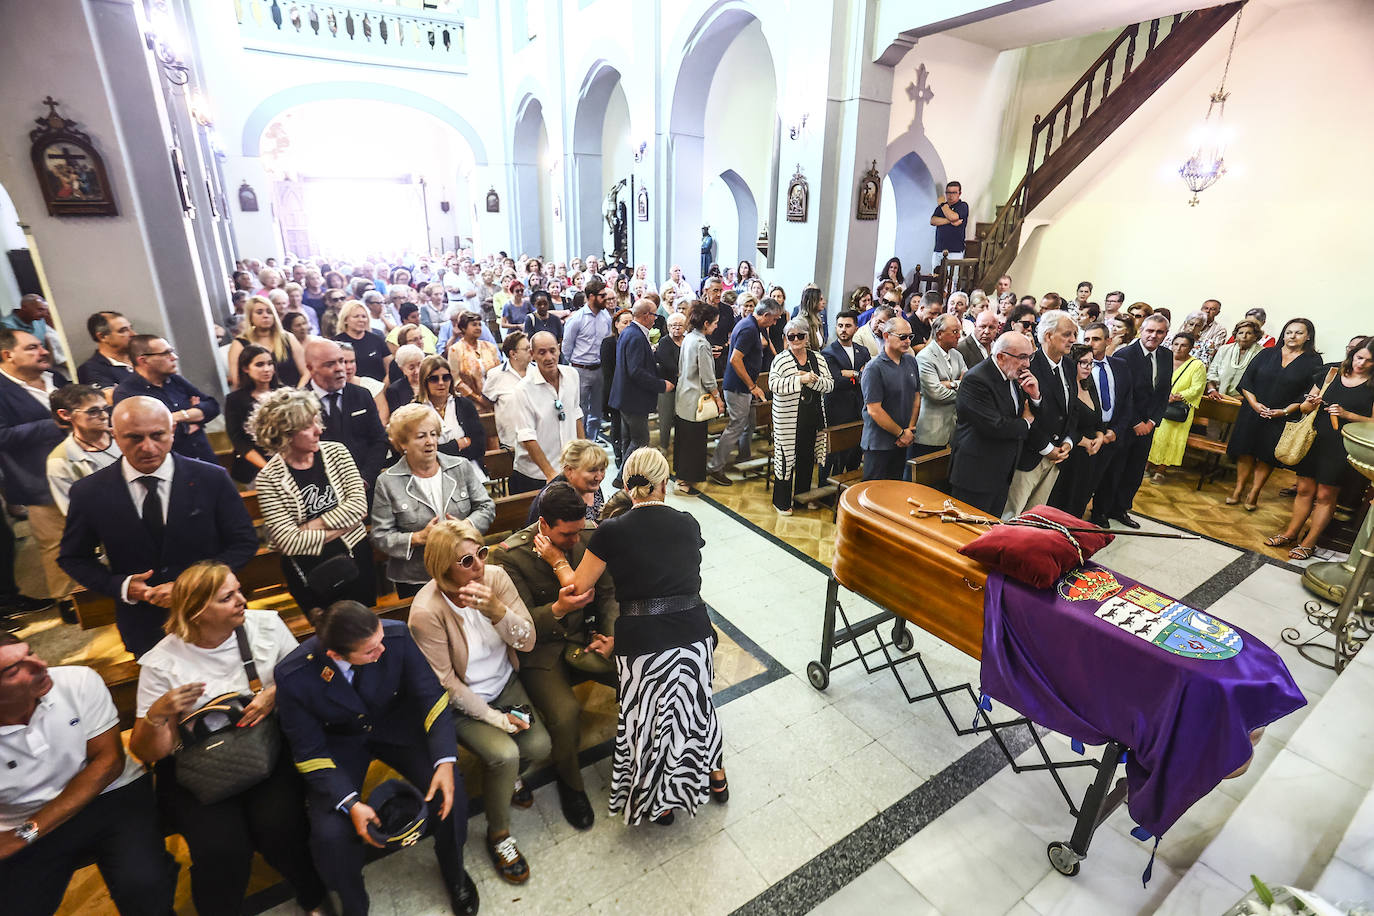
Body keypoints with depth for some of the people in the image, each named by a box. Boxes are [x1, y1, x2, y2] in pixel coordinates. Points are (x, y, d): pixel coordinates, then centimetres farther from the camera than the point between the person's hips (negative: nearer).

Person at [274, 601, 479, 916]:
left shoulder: (397, 635, -29)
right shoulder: (293, 676, -28)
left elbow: (431, 696, -19)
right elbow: (310, 753, -16)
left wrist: (445, 761, -29)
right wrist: (351, 804, -27)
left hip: (395, 724, 1)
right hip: (339, 742, 0)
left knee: (449, 789, -19)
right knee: (330, 834, -21)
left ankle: (454, 872, 15)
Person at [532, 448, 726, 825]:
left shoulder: (612, 532, -11)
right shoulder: (688, 525, -1)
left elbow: (577, 587, -3)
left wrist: (557, 560, 17)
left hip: (641, 642, -3)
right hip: (694, 634, 3)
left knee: (649, 717, 20)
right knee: (697, 702, 28)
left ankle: (659, 802, 40)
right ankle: (715, 777, 49)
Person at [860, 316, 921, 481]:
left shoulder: (911, 361, 8)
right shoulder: (874, 368, -16)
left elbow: (916, 397, 13)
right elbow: (874, 410, -19)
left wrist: (911, 429, 0)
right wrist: (901, 433, -11)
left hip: (903, 442, 7)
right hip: (879, 445, -7)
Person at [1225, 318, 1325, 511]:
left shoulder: (1314, 362, 1)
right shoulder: (1267, 354, 6)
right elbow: (1246, 381, 3)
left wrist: (1285, 411, -13)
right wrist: (1255, 404, -10)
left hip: (1283, 419, -1)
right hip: (1252, 413, 1)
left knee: (1267, 456, 3)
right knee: (1245, 451, 3)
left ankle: (1253, 494, 13)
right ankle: (1238, 490, 14)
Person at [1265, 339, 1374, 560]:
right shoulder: (1330, 374, 7)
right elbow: (1305, 408, 12)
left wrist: (1346, 414, -17)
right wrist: (1310, 404, -9)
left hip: (1342, 447, -3)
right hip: (1314, 439, 3)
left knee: (1325, 495, 3)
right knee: (1305, 489, 10)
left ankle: (1309, 542, 12)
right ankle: (1291, 533, 21)